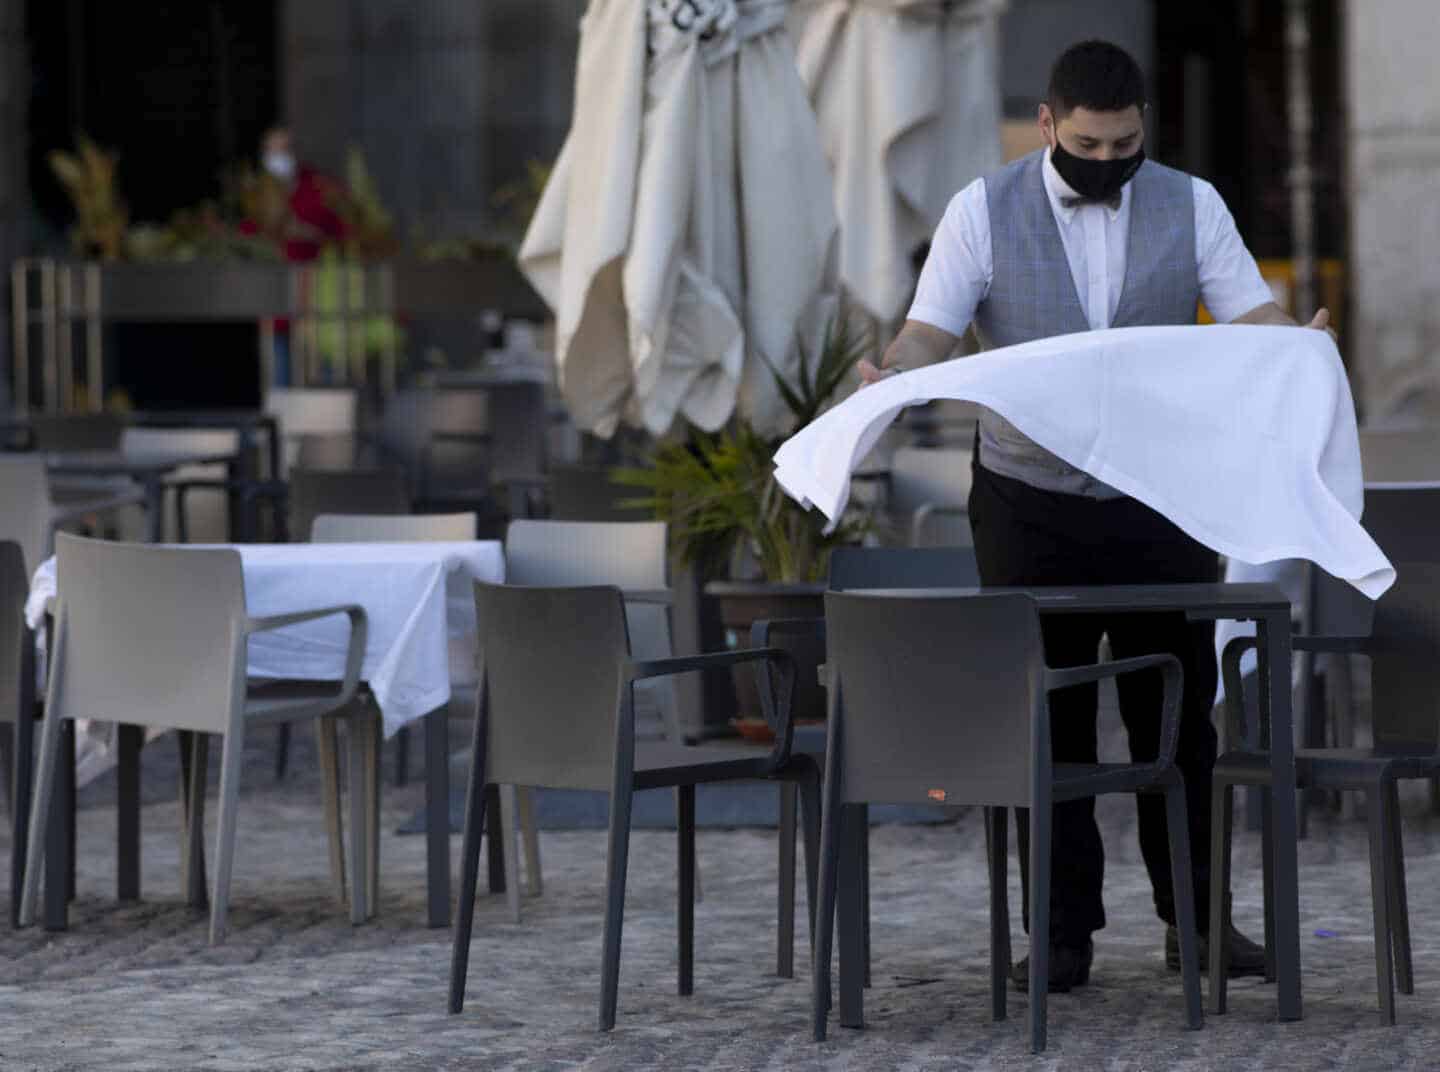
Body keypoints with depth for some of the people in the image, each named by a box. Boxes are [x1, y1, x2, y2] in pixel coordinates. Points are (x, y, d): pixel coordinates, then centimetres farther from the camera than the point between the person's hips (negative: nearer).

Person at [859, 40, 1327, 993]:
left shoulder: (1190, 206, 1)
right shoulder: (985, 211, -2)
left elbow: (1255, 320, -6)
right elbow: (932, 332, -7)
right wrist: (892, 378, -30)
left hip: (1161, 501, 1)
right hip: (1030, 507, -1)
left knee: (1179, 712, 3)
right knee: (1046, 719, 2)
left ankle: (1196, 920, 12)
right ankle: (1064, 933, 8)